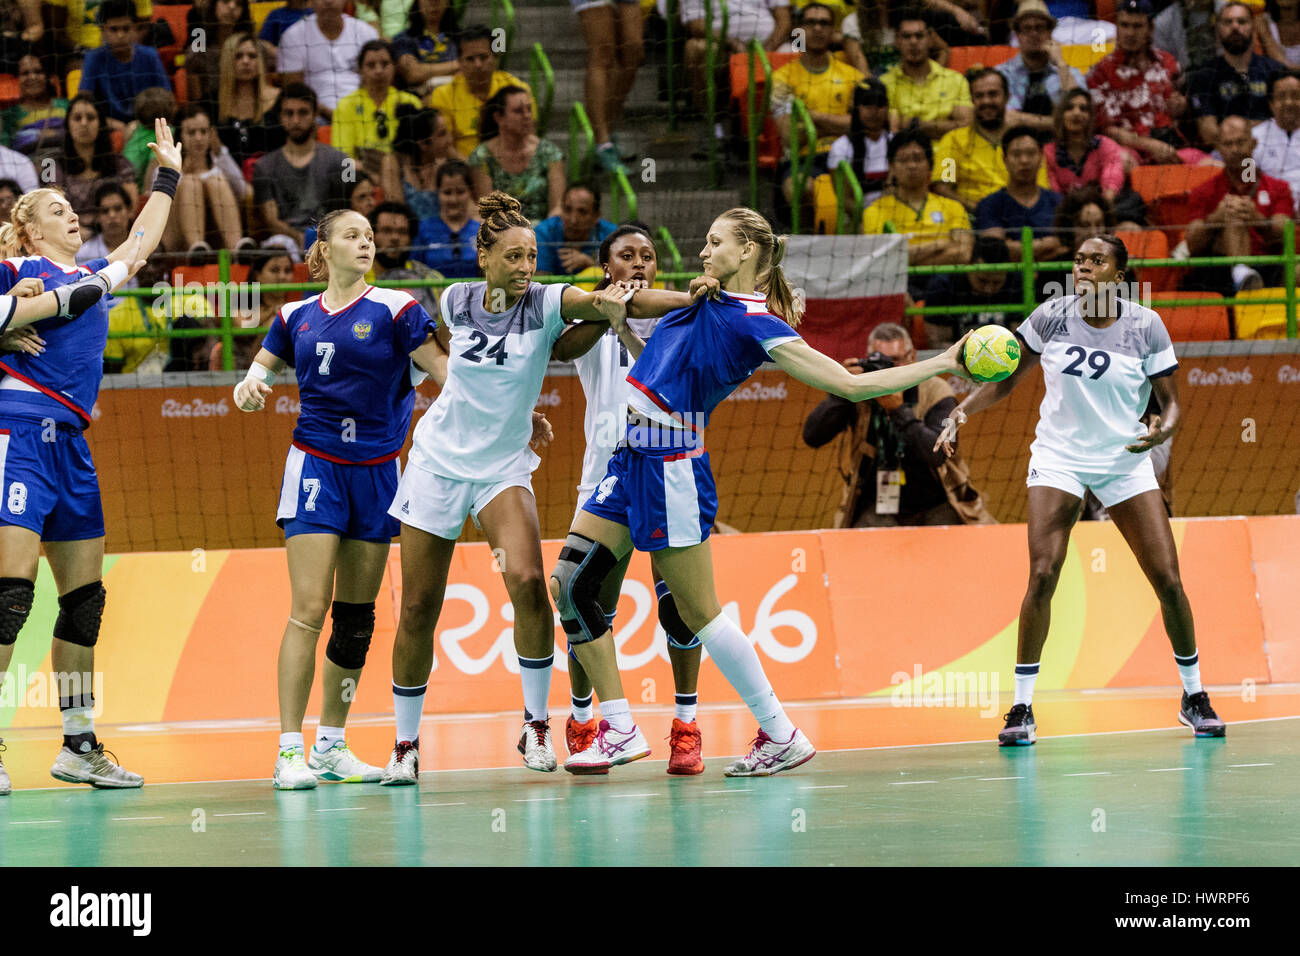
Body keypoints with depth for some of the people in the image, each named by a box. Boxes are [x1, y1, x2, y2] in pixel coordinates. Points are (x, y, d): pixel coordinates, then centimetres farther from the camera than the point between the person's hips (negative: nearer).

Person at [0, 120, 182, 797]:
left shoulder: (91, 276, 22)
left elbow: (140, 244, 38)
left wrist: (167, 176, 42)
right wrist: (59, 299, -13)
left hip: (71, 443, 8)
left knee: (85, 598, 8)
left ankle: (79, 746, 14)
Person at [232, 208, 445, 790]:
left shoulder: (394, 309, -1)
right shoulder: (296, 317, 7)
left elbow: (444, 369, -6)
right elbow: (260, 371, 20)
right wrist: (250, 386, -3)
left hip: (377, 472, 1)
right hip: (315, 466, -1)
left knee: (357, 614, 6)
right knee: (309, 608, -11)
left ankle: (331, 745, 17)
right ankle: (290, 751, -12)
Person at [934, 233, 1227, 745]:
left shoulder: (1146, 327, -8)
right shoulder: (1051, 317, -6)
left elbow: (1171, 402, -3)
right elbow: (1006, 379, 3)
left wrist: (1164, 429, -25)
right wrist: (963, 409, -12)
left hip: (1125, 462, 0)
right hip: (1058, 458, 0)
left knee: (1167, 578, -5)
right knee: (1043, 574, -16)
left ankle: (1194, 695, 15)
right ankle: (1022, 707, -8)